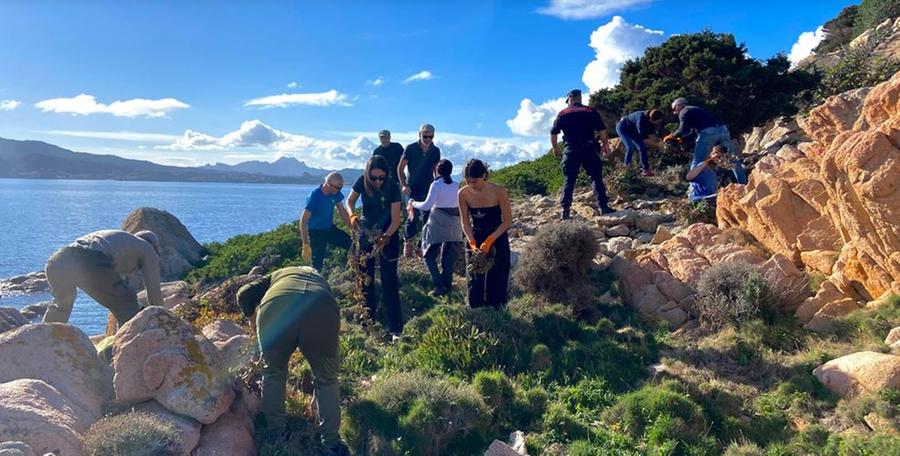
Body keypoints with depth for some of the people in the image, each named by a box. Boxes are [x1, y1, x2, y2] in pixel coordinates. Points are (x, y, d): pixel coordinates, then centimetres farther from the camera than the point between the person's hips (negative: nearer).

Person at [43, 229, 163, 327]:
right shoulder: (147, 249, 24)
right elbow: (154, 290, 20)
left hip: (57, 261, 8)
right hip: (90, 266, -8)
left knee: (61, 303, 38)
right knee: (128, 306, 11)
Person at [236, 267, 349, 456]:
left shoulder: (277, 276, 43)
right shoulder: (320, 280, 44)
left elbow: (244, 294, 22)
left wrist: (255, 321, 39)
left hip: (276, 308, 0)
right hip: (321, 310, 1)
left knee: (273, 373, 27)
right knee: (326, 379, 23)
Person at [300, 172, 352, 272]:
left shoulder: (335, 193, -9)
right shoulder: (314, 197, -27)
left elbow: (342, 212, 6)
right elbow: (303, 221, -27)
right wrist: (306, 245, -30)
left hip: (330, 229, 6)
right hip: (316, 232, -6)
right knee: (317, 264, -4)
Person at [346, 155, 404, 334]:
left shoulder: (392, 188, -24)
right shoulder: (362, 182, -15)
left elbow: (395, 220, -22)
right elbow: (350, 201, 1)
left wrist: (385, 237, -38)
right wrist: (352, 215, -19)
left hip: (388, 233, -4)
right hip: (366, 232, 4)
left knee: (389, 279, -7)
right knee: (365, 276, 10)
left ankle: (396, 327, -4)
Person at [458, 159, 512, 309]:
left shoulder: (499, 192, -22)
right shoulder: (463, 194, -15)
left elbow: (508, 221, -14)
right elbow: (465, 223, -6)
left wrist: (489, 240, -22)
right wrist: (472, 243, -19)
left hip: (497, 238, -2)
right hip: (475, 239, 2)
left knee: (496, 281, 3)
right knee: (474, 281, 4)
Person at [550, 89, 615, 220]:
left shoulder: (563, 114, 6)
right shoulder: (591, 111, 6)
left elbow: (553, 134, 7)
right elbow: (602, 130, 1)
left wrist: (555, 148, 20)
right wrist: (605, 144, 14)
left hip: (571, 151, 0)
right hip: (589, 149, 0)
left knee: (569, 181, 5)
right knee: (597, 178, 6)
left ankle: (565, 210, 0)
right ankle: (604, 206, 1)